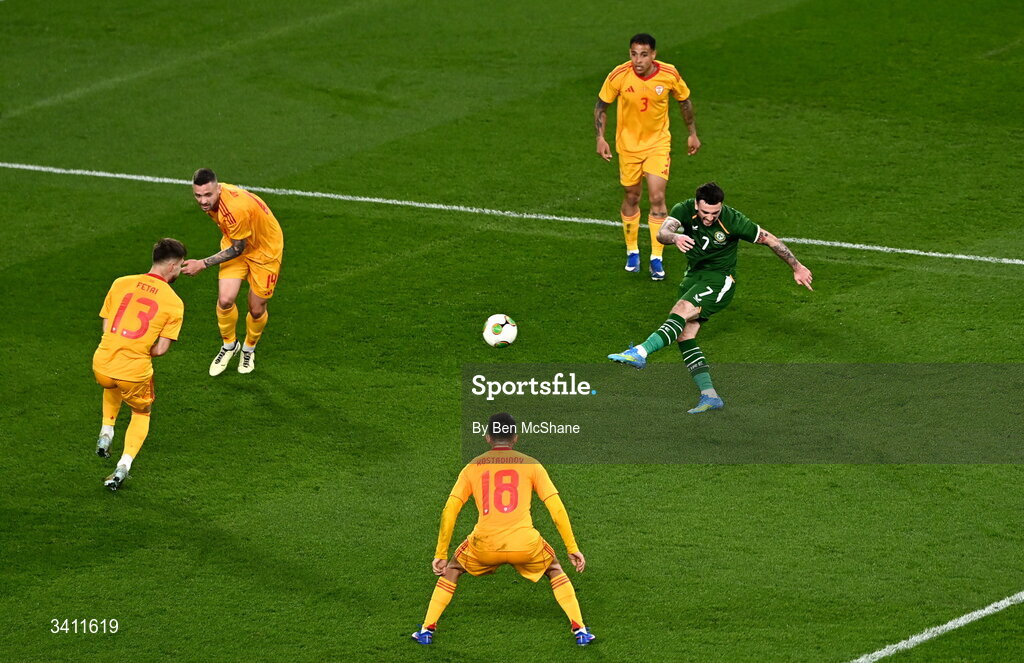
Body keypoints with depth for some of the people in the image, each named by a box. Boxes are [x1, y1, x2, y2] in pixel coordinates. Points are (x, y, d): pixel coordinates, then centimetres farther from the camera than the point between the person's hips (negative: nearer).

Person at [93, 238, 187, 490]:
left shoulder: (121, 284, 3)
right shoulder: (174, 302, -5)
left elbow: (106, 328, 6)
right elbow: (161, 348, -7)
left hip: (102, 365, 3)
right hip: (136, 372, -3)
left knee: (112, 386, 40)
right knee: (142, 413, 25)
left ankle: (106, 432, 26)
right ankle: (124, 465, 6)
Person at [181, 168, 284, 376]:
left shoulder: (236, 208, -40)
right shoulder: (211, 199, -15)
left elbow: (237, 249, -26)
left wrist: (203, 264, -22)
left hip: (265, 250, -6)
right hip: (236, 244, 6)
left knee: (257, 309, 2)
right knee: (225, 300, -10)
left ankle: (249, 349, 32)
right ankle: (228, 345, 16)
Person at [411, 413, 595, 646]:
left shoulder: (473, 467, 14)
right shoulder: (531, 465, 10)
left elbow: (449, 511, 9)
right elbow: (557, 509, 5)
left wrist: (441, 554, 14)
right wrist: (572, 548, 11)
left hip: (484, 546, 0)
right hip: (525, 545, 0)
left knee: (451, 570, 30)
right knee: (555, 571, 29)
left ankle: (427, 630, 22)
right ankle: (579, 630, 18)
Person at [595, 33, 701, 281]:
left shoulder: (669, 75, -17)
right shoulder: (619, 76, -18)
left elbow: (685, 101, 3)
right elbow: (601, 105, -3)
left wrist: (692, 134, 10)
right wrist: (600, 138, -12)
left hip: (658, 143, -1)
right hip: (628, 144, 1)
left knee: (657, 197, -10)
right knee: (631, 198, 10)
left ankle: (656, 258, -2)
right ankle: (632, 252, 28)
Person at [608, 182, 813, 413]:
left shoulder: (732, 221, -20)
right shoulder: (684, 210, -12)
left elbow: (769, 239, -8)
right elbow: (662, 233, -30)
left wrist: (797, 267, -1)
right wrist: (675, 237, -55)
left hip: (720, 280, -5)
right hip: (694, 275, 5)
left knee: (681, 311, -29)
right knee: (685, 335, -7)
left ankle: (641, 353, -43)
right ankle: (709, 396, -6)